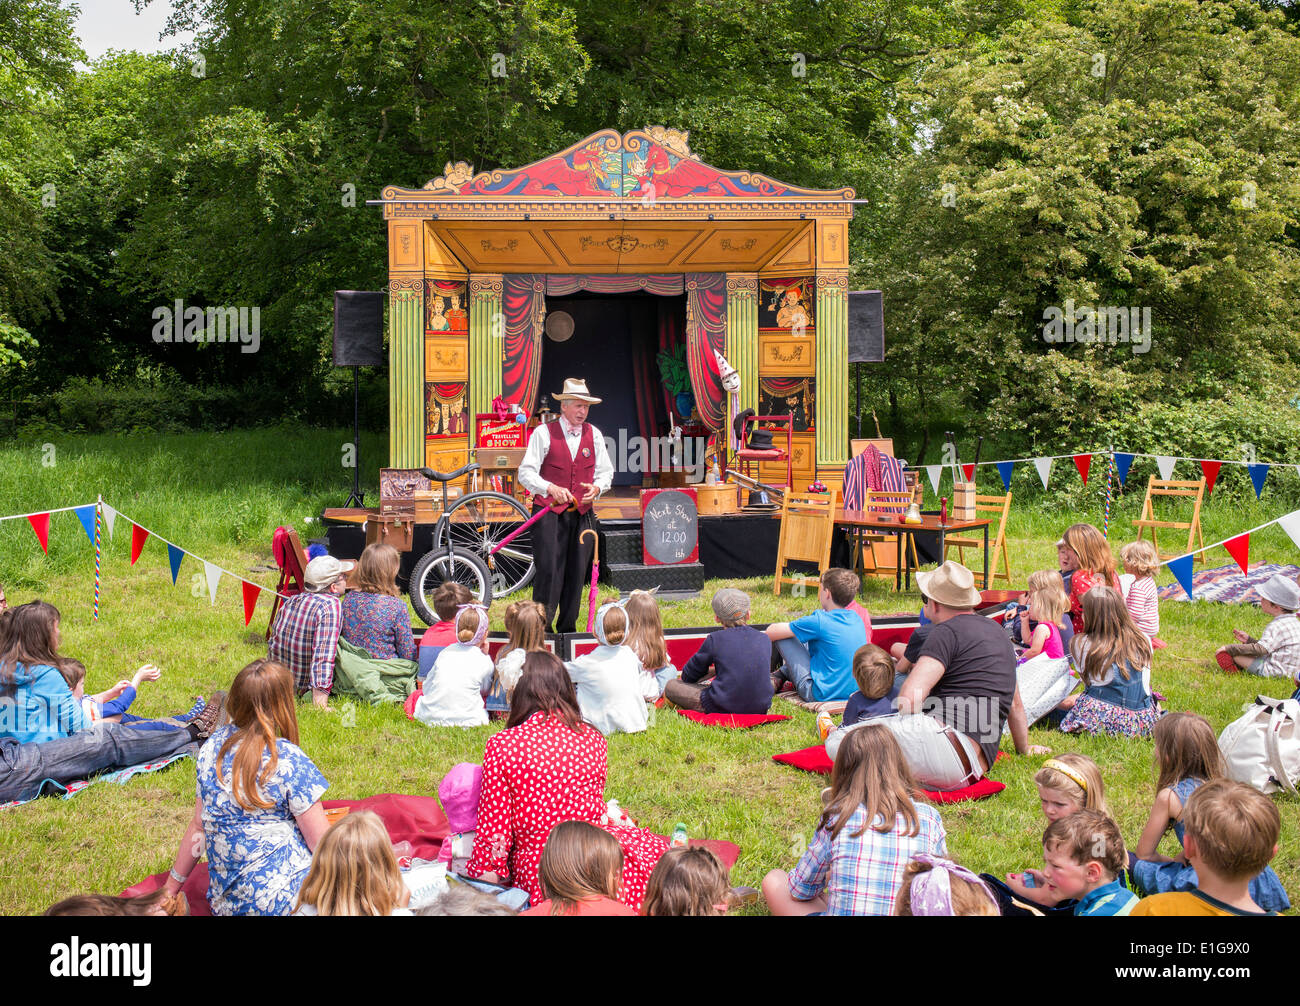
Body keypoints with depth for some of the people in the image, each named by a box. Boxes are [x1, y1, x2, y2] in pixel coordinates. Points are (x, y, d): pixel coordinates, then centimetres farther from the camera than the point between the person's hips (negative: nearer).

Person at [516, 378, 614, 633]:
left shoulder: (594, 434, 10)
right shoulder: (544, 432, -2)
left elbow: (605, 471, 15)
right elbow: (526, 472, -7)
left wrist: (597, 488, -7)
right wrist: (551, 488, -24)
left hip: (582, 514, 4)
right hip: (549, 513, -4)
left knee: (577, 573, 6)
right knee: (549, 570, -10)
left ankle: (568, 628, 17)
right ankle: (542, 628, -3)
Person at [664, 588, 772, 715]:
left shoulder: (714, 640, -4)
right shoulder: (765, 639, 5)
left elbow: (688, 676, 6)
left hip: (724, 708, -6)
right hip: (761, 708, 6)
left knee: (671, 686, 5)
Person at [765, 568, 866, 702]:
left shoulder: (819, 621, -18)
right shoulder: (857, 619, 2)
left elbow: (770, 632, -10)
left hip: (823, 695, -8)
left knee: (781, 635, -2)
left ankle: (778, 678, 16)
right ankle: (782, 674, 29)